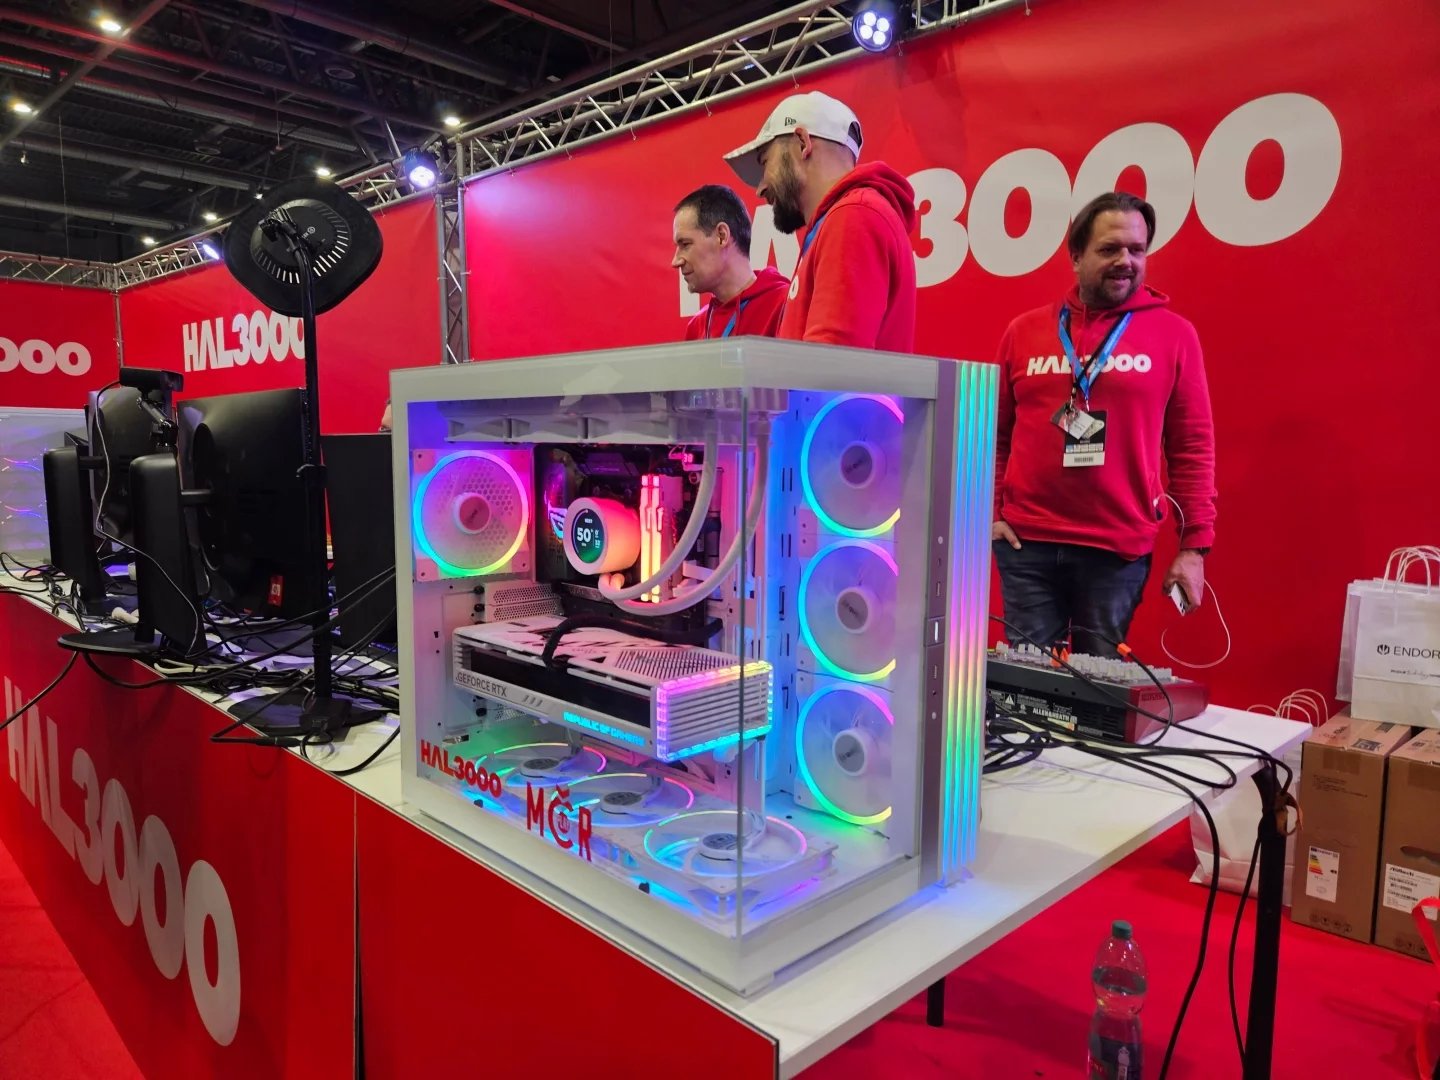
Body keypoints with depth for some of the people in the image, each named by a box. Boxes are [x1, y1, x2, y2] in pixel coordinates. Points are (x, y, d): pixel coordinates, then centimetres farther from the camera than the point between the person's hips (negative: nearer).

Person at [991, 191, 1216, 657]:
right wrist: (988, 510, 2)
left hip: (1120, 548, -1)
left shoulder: (1174, 335, 3)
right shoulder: (1025, 331, 7)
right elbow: (995, 433, 11)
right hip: (1027, 542, 1)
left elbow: (1193, 447, 3)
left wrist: (1194, 545, -1)